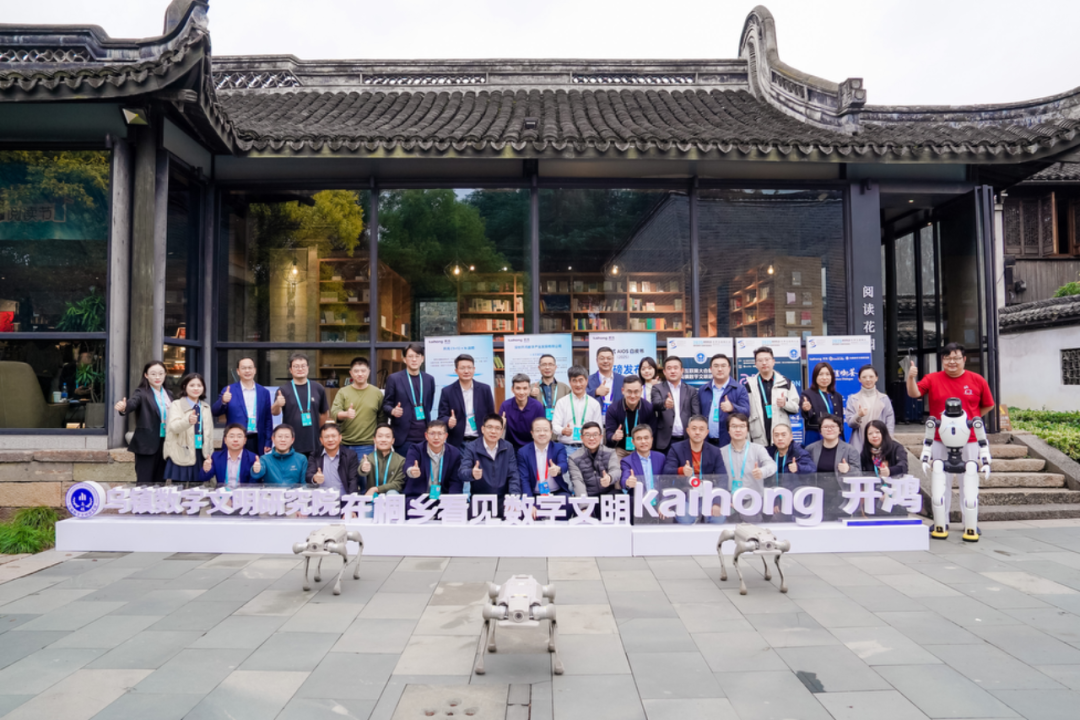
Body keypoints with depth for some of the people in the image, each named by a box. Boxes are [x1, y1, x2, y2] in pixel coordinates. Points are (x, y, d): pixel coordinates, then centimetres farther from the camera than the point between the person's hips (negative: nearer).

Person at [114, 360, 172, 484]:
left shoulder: (168, 394, 11)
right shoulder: (142, 392, -7)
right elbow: (132, 402, -28)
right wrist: (123, 407, -51)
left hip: (165, 443, 6)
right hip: (147, 444, -6)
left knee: (160, 482, 13)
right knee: (144, 482, -3)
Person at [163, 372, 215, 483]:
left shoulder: (206, 407, 14)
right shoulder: (176, 405, -2)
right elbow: (174, 427, -19)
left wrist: (210, 452, 14)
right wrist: (188, 420, -40)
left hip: (200, 454, 4)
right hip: (182, 455, -4)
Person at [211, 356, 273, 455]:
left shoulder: (264, 392, 8)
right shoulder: (229, 390, 3)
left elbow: (268, 419, 9)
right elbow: (215, 412, -4)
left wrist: (268, 443, 4)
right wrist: (223, 401, -25)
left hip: (257, 442, 1)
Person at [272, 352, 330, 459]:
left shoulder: (318, 389, 5)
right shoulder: (284, 390, -1)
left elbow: (325, 413, 16)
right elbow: (275, 412, -14)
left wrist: (314, 429, 11)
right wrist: (277, 404, -35)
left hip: (313, 445, 2)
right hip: (291, 445, -2)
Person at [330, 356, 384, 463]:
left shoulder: (377, 393, 5)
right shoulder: (343, 392, 5)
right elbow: (334, 413, -8)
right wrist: (346, 414, -28)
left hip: (367, 446, -1)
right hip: (345, 445, 1)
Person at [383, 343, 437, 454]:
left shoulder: (429, 379, 10)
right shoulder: (394, 379, 0)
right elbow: (386, 404, 1)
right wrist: (393, 411, -20)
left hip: (424, 437, 3)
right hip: (404, 438, -3)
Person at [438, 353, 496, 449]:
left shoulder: (485, 389, 5)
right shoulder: (447, 391, 0)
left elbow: (491, 415, 8)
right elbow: (442, 417, -1)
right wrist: (449, 422, -24)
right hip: (458, 443, -1)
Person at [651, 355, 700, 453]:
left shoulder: (691, 391, 12)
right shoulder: (657, 388, 7)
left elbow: (696, 416, 5)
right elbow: (655, 405, -12)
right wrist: (664, 403, -35)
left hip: (686, 441, 2)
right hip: (666, 441, -1)